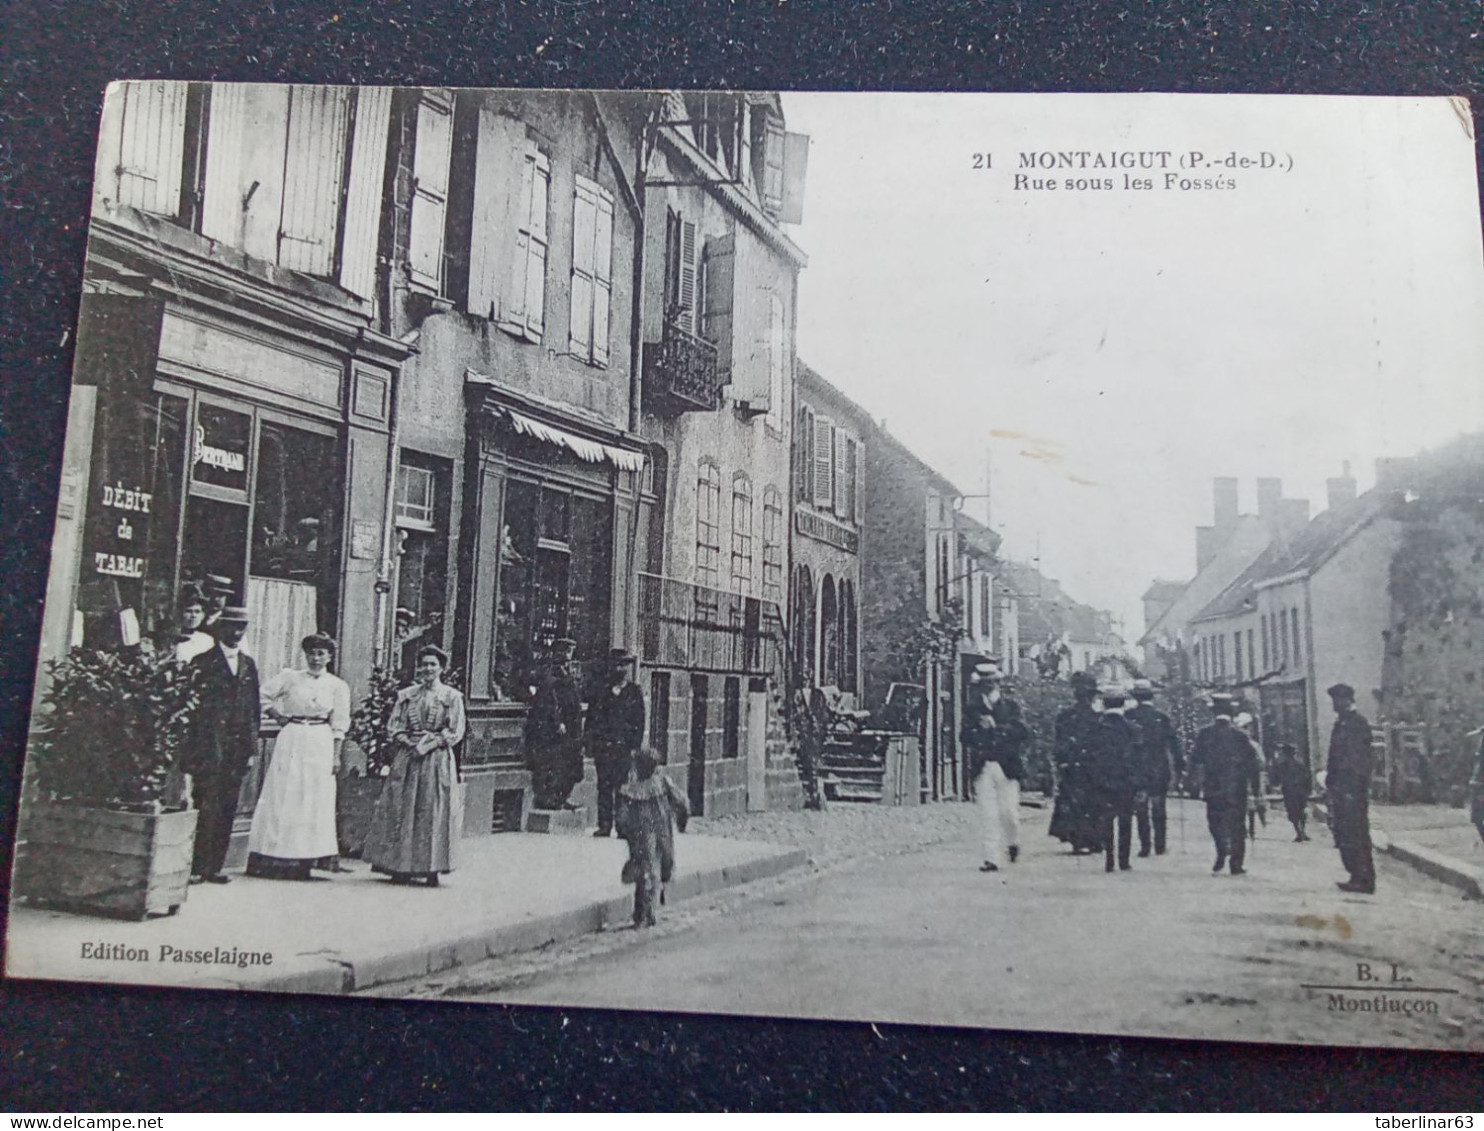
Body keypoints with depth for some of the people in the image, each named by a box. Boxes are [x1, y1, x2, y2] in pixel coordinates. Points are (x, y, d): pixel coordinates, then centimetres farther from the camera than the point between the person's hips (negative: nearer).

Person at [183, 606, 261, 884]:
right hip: (207, 746, -5)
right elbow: (190, 705, -5)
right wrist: (194, 747, -12)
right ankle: (194, 866, 0)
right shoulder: (202, 663, 0)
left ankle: (214, 866, 13)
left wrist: (251, 746, 10)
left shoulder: (248, 665, 15)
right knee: (205, 808, -7)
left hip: (237, 747, 5)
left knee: (227, 810, 6)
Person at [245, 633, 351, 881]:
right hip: (291, 741, 0)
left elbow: (339, 725, 4)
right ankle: (270, 858, 5)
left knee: (314, 800, 0)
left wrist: (336, 756, -1)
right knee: (281, 797, 0)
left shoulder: (338, 686, 4)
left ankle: (302, 860, 7)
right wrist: (278, 716, 1)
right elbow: (262, 696, 10)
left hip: (320, 745, 1)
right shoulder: (290, 677, 4)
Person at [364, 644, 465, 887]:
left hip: (438, 760, -3)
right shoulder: (406, 695, 11)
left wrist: (429, 743, -12)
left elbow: (455, 733, -1)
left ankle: (431, 870, 1)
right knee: (402, 809, 0)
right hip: (407, 757, 3)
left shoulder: (452, 697, 3)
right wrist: (410, 743, -9)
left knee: (434, 811, -4)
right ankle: (401, 867, 6)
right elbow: (393, 728, 9)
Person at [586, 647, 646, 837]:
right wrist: (590, 742, 1)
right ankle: (604, 825, 7)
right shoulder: (601, 691, 11)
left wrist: (634, 747, -4)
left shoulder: (634, 692, 7)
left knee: (623, 787, -5)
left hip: (624, 747, -2)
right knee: (604, 786, 2)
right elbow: (591, 718, 11)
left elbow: (639, 722, 3)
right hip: (603, 747, 2)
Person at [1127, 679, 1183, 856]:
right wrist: (1179, 766, 2)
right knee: (1159, 807, 11)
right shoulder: (1162, 716, -1)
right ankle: (1160, 845, 11)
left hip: (1136, 769, -1)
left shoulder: (1128, 717, -4)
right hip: (1160, 769, 1)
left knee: (1140, 808, 5)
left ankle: (1144, 846, 3)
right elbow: (1174, 743, -2)